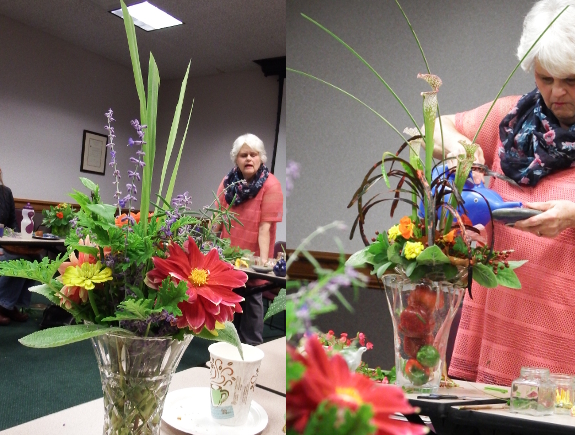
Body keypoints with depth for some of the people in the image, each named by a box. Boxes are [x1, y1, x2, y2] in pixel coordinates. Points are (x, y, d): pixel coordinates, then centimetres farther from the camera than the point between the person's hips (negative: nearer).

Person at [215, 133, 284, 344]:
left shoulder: (270, 185, -15)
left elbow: (265, 226, -21)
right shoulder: (228, 181, 0)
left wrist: (264, 259, -28)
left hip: (252, 258, -5)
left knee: (251, 301, 10)